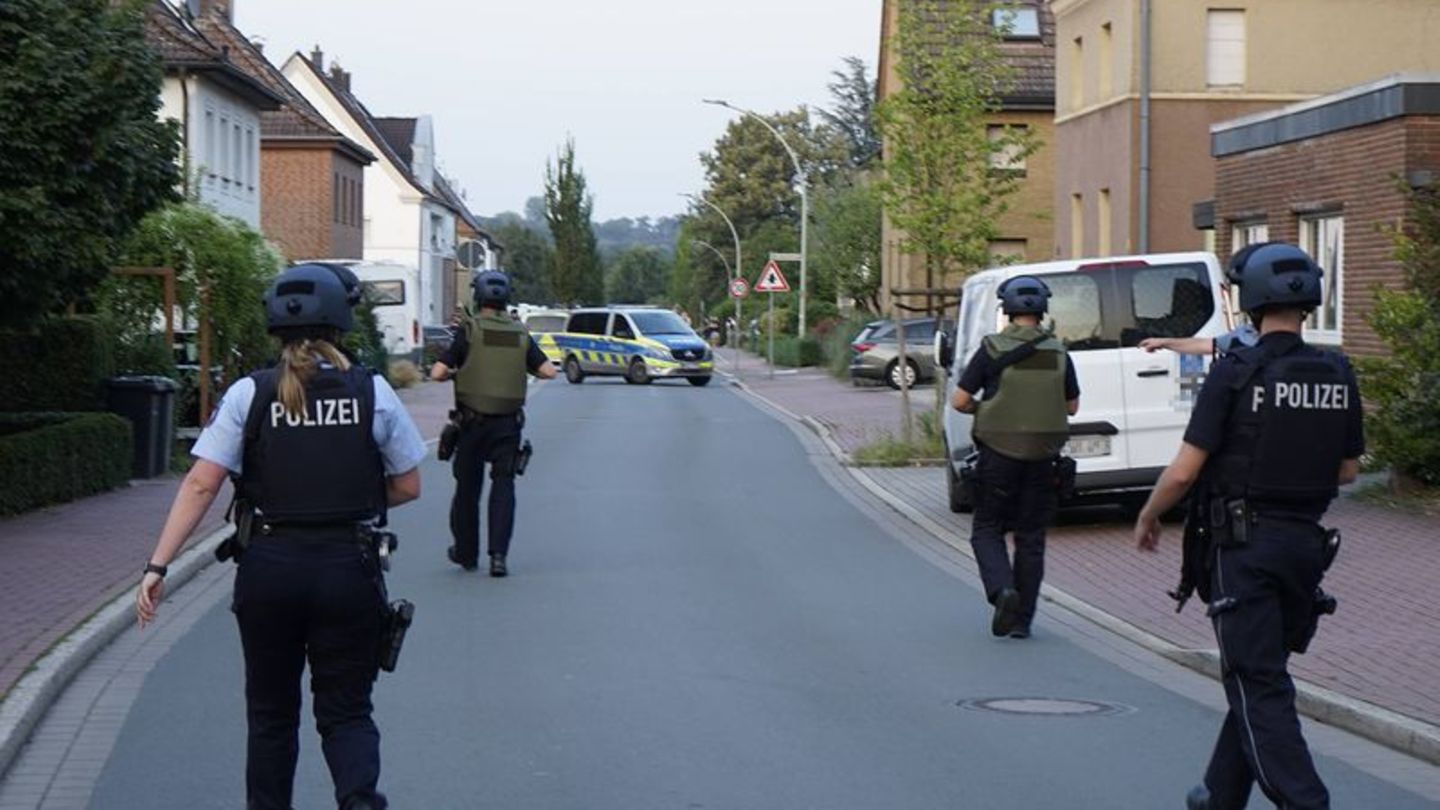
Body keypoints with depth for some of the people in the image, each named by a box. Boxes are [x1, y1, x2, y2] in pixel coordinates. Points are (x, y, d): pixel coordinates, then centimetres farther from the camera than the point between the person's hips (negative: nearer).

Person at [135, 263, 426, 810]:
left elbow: (201, 485, -8)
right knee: (345, 711, 9)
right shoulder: (373, 393, -1)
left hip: (269, 568, 0)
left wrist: (158, 566, -7)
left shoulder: (248, 394, -2)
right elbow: (407, 487, 5)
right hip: (348, 569, 0)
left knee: (272, 713, 18)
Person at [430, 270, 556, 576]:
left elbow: (437, 373, -10)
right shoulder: (521, 335, 2)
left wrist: (454, 373, 11)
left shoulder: (469, 330, -7)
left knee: (467, 485, 12)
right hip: (508, 423, 2)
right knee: (503, 486, 4)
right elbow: (549, 371, 2)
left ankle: (466, 553, 23)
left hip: (472, 422, -2)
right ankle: (498, 555, -8)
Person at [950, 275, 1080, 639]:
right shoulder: (1058, 354, 1)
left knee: (987, 529, 10)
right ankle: (1022, 618, 9)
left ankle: (1002, 589, -16)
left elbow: (959, 401, -6)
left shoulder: (993, 350, -8)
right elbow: (1072, 406, 11)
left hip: (999, 454, -3)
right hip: (1042, 458, 3)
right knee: (1031, 536, 10)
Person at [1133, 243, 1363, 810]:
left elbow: (1184, 471, -12)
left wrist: (1147, 518, 5)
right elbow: (1348, 470, 12)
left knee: (1257, 684, -4)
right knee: (1258, 673, 18)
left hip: (1245, 543, -6)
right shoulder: (1337, 375, 2)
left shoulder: (1235, 373, -13)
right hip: (1307, 542, 6)